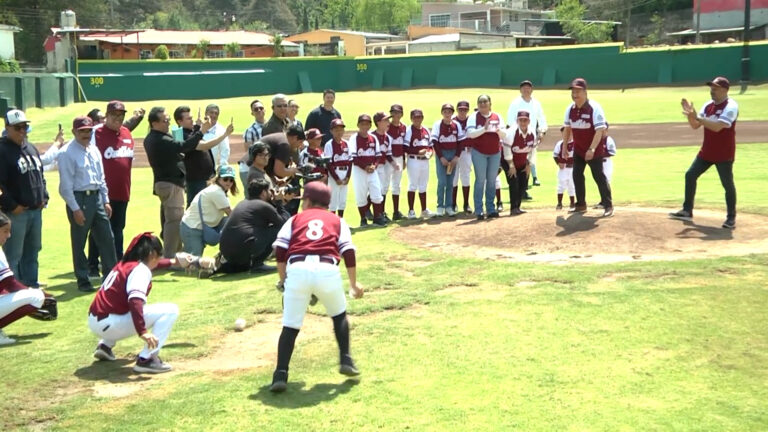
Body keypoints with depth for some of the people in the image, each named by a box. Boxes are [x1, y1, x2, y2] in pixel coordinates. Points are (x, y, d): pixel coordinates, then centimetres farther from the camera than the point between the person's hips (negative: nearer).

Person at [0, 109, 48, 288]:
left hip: (36, 210, 8)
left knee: (32, 251, 18)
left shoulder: (31, 149, 14)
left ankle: (32, 287, 29)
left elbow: (40, 175, 23)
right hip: (15, 213, -8)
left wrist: (44, 197, 12)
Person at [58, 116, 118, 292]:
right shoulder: (67, 153, -12)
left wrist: (106, 201, 13)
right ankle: (83, 281, 13)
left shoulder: (94, 150, 11)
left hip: (97, 197, 7)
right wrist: (75, 208, -17)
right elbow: (65, 185, -14)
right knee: (79, 243, 3)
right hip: (79, 199, -7)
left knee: (107, 238, 9)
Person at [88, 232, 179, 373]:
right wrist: (142, 331, -34)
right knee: (170, 310, -12)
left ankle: (105, 345, 24)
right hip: (109, 324, -9)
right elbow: (135, 301, -27)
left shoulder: (123, 264, 17)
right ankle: (146, 359, -17)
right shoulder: (141, 269, -10)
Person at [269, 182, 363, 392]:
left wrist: (283, 279, 17)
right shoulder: (337, 220, 26)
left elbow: (280, 250, 10)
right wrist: (353, 283, 12)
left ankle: (281, 375, -3)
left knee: (290, 326, 6)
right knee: (339, 314, 25)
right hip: (327, 269, 0)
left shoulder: (295, 219, 26)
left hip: (297, 269, 0)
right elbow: (348, 251, 10)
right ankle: (346, 361, 17)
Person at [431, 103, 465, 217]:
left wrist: (457, 156, -5)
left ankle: (449, 206, 13)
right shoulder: (438, 124, -5)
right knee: (442, 181, -6)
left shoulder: (457, 125, 2)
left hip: (453, 154, 3)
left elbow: (461, 141, 4)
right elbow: (435, 142, -7)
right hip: (441, 154, -3)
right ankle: (440, 207, 3)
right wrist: (441, 157, -12)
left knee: (450, 182, 7)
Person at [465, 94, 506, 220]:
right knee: (480, 180, -4)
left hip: (495, 153, 4)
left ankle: (491, 209, 15)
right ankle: (479, 211, -2)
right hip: (479, 153, -4)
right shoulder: (474, 117, -3)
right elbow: (470, 133, -16)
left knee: (492, 181, 8)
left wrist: (499, 131, -21)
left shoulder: (497, 117, 6)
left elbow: (504, 135, 1)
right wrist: (484, 129, -27)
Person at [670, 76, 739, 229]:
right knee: (690, 175, 6)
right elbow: (695, 125, 8)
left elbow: (717, 126, -28)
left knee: (727, 184, -1)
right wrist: (690, 114, -10)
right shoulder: (708, 105, 9)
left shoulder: (731, 106, -15)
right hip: (706, 152, 8)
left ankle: (731, 217, 11)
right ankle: (687, 211, 14)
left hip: (724, 154, -8)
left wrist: (696, 117, -30)